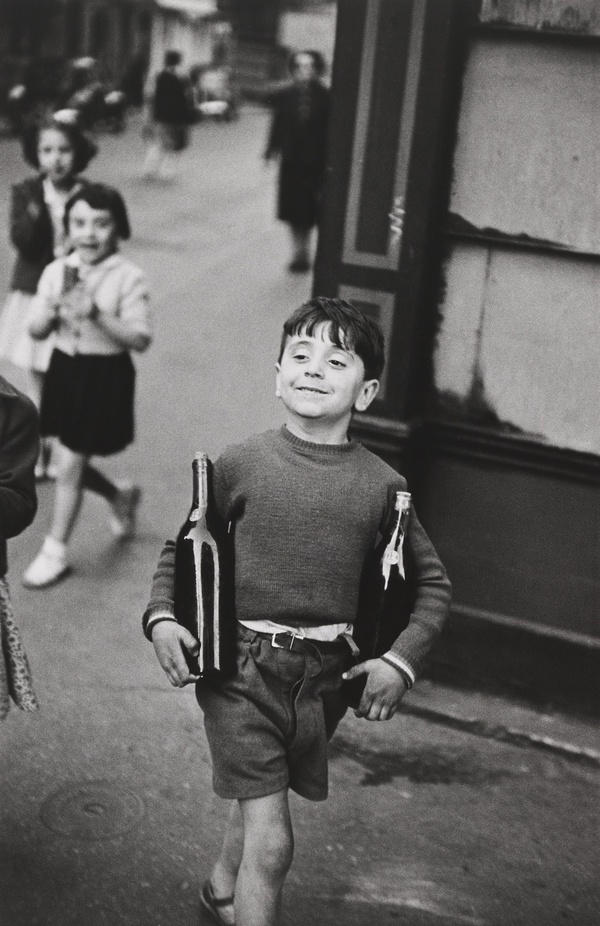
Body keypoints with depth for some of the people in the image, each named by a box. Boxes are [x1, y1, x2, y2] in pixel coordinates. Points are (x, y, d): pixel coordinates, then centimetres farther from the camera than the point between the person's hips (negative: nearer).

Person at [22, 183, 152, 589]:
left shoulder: (129, 278, -15)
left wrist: (97, 315, -29)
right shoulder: (56, 272, -1)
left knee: (69, 467, 0)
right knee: (74, 461, 15)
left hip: (105, 376, -5)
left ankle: (55, 551, 17)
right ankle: (120, 497, 45)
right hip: (65, 370, 5)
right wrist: (54, 309, -19)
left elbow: (141, 339, -19)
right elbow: (36, 330, 1)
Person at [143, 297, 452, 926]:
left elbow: (432, 583, 7)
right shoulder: (240, 464, -6)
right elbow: (180, 548, 6)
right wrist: (161, 617, -9)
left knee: (262, 796, 24)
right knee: (271, 840, -9)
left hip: (324, 675, 3)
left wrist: (401, 660, -4)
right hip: (240, 666, -3)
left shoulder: (380, 484, -3)